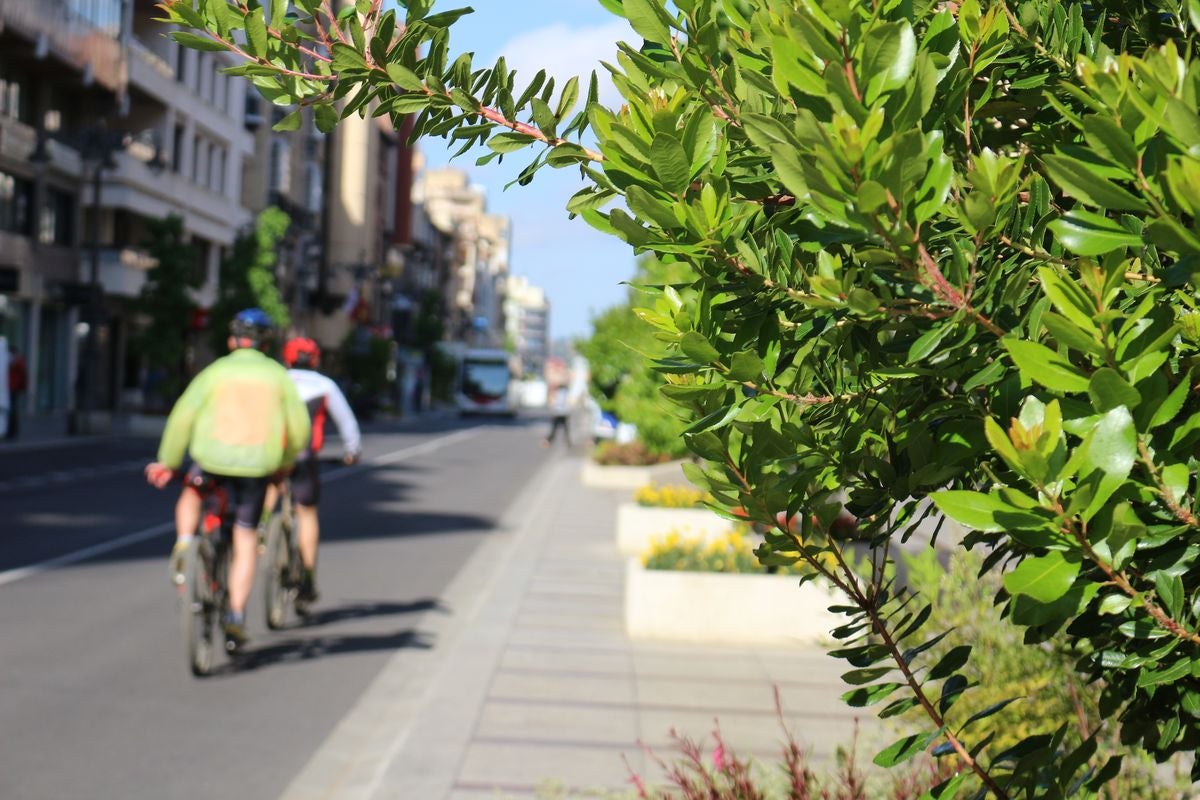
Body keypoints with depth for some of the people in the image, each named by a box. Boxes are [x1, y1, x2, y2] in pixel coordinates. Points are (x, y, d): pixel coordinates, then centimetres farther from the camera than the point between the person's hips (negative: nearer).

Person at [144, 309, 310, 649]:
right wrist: (286, 461, 23)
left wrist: (168, 462, 6)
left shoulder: (216, 371, 5)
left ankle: (183, 547, 11)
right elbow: (299, 426, 7)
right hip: (258, 466, 1)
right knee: (245, 542, 9)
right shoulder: (277, 374, 9)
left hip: (213, 459, 0)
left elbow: (183, 415, -2)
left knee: (191, 494, 33)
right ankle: (236, 615, 2)